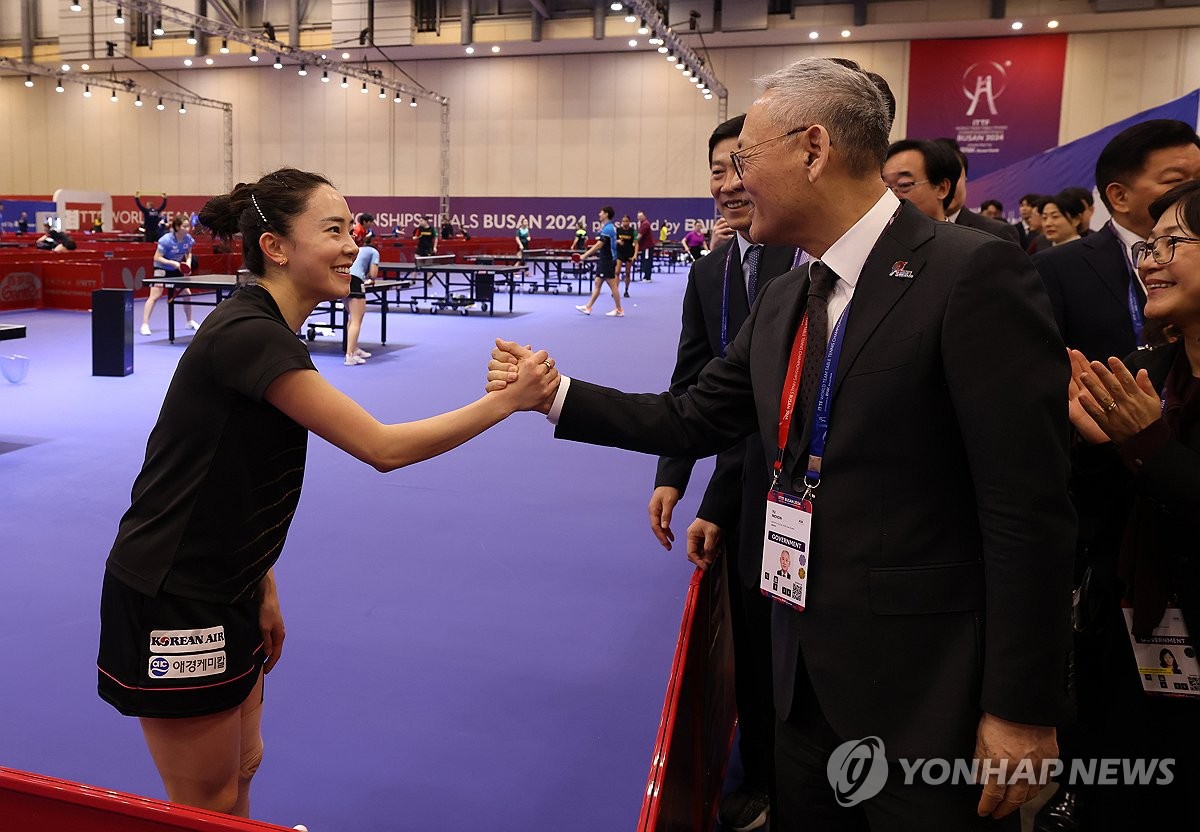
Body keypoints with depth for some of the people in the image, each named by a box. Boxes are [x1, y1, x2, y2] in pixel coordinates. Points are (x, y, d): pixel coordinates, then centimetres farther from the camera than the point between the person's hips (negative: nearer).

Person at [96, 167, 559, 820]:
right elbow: (383, 448, -26)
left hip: (223, 595, 9)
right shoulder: (247, 335, -24)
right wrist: (507, 400, -22)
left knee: (241, 771, 22)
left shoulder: (268, 333, 6)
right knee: (209, 807, 9)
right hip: (171, 608, -9)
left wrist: (263, 590, 13)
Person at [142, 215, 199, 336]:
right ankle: (145, 325, -11)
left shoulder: (188, 239, -11)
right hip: (161, 269, -6)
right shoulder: (166, 240, -28)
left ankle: (190, 321, 24)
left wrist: (188, 262, -12)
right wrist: (173, 263, -31)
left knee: (187, 293, 7)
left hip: (177, 270, 6)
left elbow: (188, 254, 8)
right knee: (155, 296, -12)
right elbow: (157, 258, -24)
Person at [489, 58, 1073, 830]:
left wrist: (1023, 709, -16)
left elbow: (1029, 507, -18)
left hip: (926, 683, -7)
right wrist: (555, 392, 10)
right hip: (809, 670, 7)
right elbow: (696, 420, 13)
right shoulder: (783, 300, 8)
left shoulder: (972, 272, -17)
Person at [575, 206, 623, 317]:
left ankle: (619, 310, 4)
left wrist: (585, 255, -17)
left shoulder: (608, 228, -18)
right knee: (597, 284, 11)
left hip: (607, 261, -10)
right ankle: (588, 307, 14)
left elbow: (598, 245, -21)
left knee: (612, 285, -3)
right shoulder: (610, 227, 13)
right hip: (604, 260, 10)